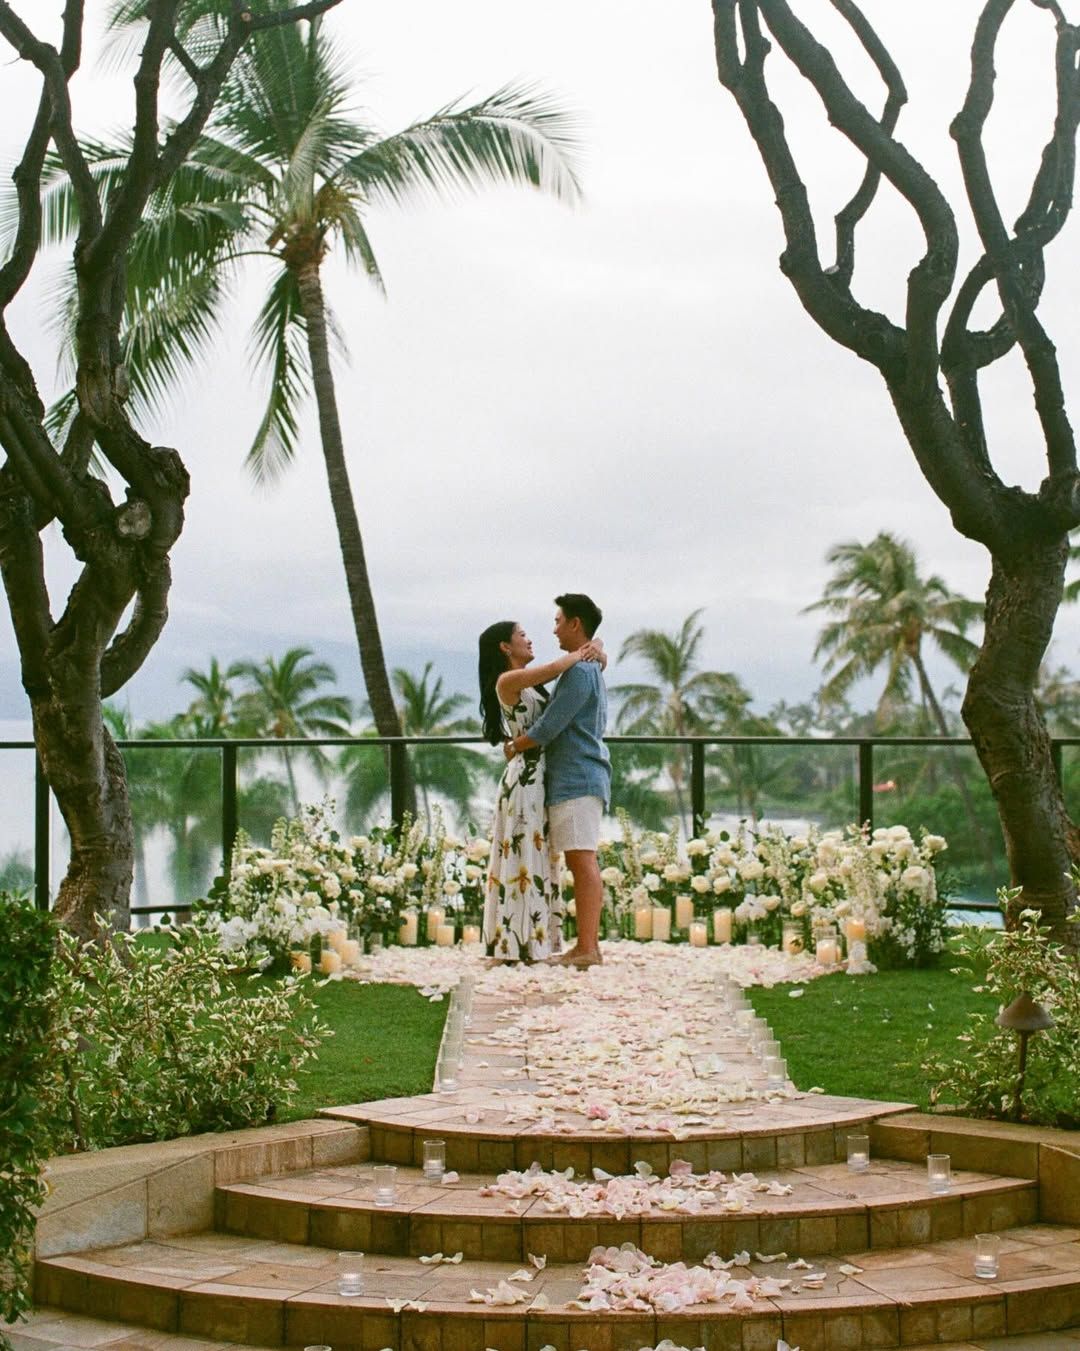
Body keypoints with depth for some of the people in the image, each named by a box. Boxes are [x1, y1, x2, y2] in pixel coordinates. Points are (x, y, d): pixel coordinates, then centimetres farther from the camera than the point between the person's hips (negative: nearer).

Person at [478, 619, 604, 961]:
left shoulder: (530, 681, 16)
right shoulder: (507, 681, -10)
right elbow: (554, 668, -26)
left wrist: (595, 651, 1)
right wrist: (580, 654, -8)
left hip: (539, 777, 9)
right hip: (525, 777, -9)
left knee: (537, 859, 9)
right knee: (524, 859, -8)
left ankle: (530, 942, 13)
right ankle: (519, 945, -6)